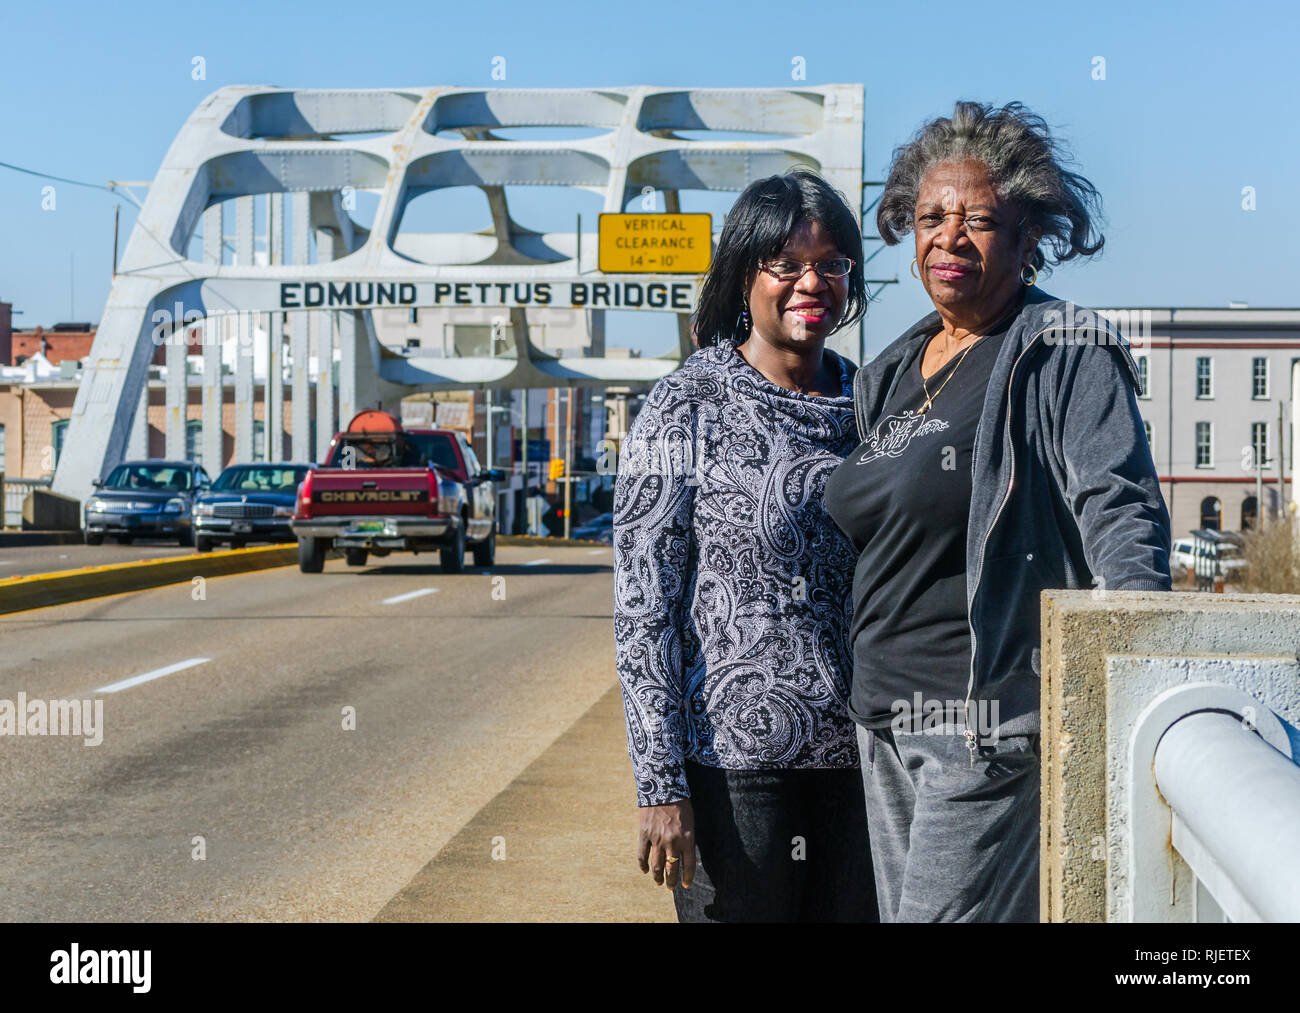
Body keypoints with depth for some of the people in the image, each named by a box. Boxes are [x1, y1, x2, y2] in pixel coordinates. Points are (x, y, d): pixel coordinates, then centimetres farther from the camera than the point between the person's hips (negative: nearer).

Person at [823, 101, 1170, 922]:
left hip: (994, 723, -8)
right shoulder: (893, 373, 16)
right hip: (886, 723, 8)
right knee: (902, 908, 11)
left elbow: (1121, 508, -18)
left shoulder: (1065, 356, -6)